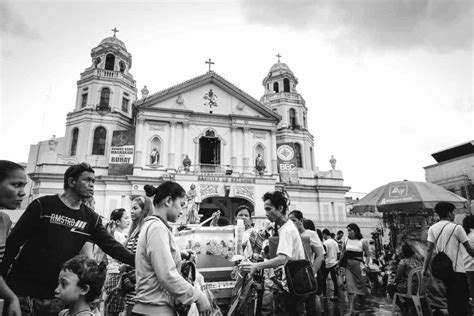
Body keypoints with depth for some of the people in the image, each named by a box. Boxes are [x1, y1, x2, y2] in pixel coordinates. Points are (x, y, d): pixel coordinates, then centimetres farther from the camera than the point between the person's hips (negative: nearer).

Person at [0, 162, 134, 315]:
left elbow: (112, 246, -4)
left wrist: (138, 260, -15)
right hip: (23, 292, -3)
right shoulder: (43, 205, -9)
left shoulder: (91, 218, 1)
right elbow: (13, 241, -7)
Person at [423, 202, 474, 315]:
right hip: (457, 269, -5)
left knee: (450, 298, 18)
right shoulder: (456, 228, -8)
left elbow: (429, 250, -2)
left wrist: (425, 268, 0)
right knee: (462, 298, 0)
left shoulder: (432, 228, 3)